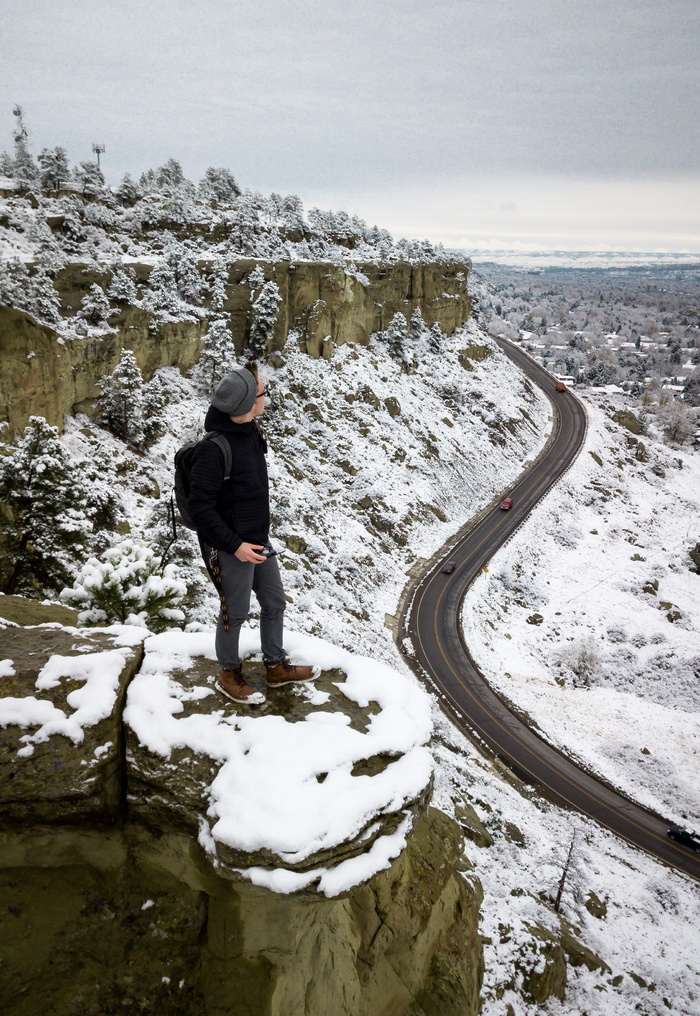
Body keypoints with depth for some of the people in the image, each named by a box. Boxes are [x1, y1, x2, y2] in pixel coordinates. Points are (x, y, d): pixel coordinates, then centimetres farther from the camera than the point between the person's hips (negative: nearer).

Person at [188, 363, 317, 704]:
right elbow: (200, 506, -25)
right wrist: (235, 545, -24)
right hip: (230, 548, -8)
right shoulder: (213, 449, -26)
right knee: (235, 613, 9)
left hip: (258, 540, 8)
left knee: (274, 603, 19)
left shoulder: (251, 431, 1)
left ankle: (276, 667, 38)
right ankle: (229, 675, 33)